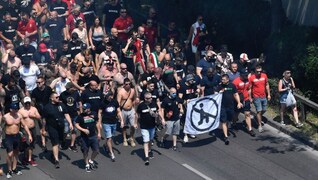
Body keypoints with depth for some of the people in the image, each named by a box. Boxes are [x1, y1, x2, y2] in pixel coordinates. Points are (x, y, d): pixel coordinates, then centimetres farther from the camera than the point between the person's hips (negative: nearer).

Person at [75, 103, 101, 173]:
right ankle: (87, 164, 26)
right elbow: (76, 124, -6)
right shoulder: (81, 116, -9)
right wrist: (83, 130, -20)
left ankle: (91, 160, 29)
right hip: (84, 137, -2)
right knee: (85, 151, 7)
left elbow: (97, 122, 11)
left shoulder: (94, 114, -2)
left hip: (93, 136, 2)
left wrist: (99, 133, 12)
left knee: (96, 150, 2)